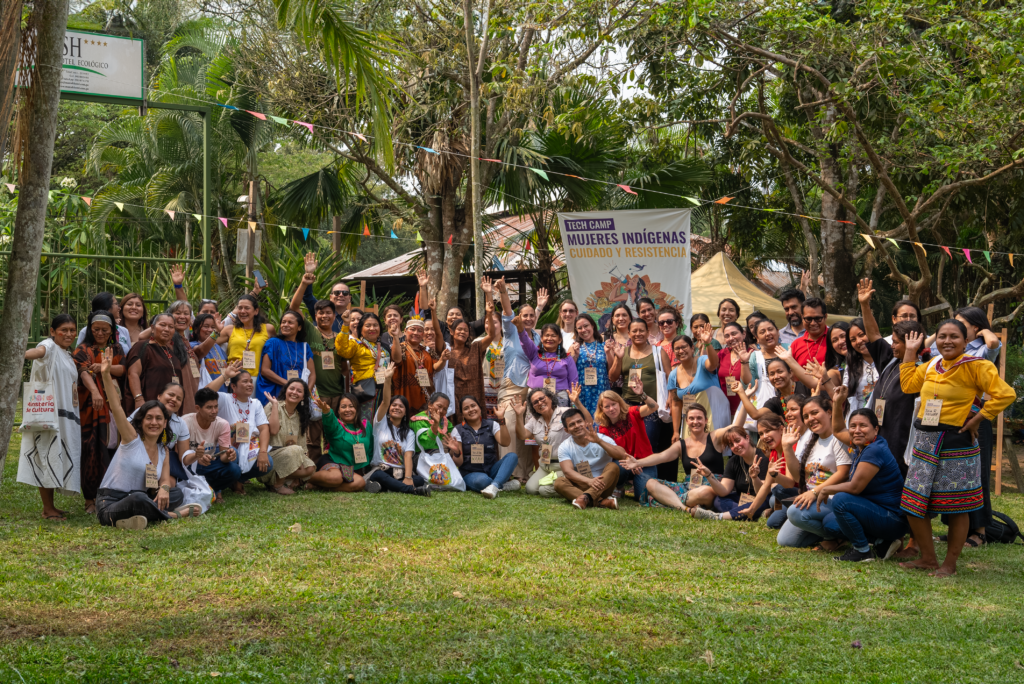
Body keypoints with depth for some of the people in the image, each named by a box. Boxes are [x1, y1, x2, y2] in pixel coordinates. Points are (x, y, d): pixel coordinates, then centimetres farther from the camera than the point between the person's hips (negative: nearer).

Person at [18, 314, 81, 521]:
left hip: (67, 416, 9)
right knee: (48, 456, -7)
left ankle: (50, 506, 20)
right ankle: (47, 509, -2)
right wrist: (24, 354, -56)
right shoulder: (50, 347, -10)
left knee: (56, 460, 12)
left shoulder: (68, 355, 18)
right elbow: (40, 351, -36)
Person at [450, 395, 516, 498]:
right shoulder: (458, 431, 1)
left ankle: (494, 486, -40)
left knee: (512, 456, -25)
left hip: (492, 469, 3)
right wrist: (456, 452, -26)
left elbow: (505, 443, -14)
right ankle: (503, 486, -16)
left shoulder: (491, 425, 6)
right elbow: (458, 463, -3)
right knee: (481, 480, -39)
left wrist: (502, 420, -23)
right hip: (470, 473, -3)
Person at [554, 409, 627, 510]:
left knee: (613, 466, -26)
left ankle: (586, 497, -47)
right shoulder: (564, 447, 0)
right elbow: (567, 471, -16)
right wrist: (589, 481, -34)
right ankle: (601, 501, -43)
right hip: (581, 487, 0)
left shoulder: (603, 439, -2)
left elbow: (622, 455, -19)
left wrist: (599, 441, -31)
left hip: (603, 487, 0)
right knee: (559, 483, -27)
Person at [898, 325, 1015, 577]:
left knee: (957, 508, 2)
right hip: (925, 442, 7)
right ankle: (928, 559, 20)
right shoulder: (932, 366, 12)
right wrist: (910, 350, 20)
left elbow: (1005, 394, -16)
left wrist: (977, 419, -14)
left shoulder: (976, 366, -10)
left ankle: (949, 564, 15)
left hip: (956, 444, -7)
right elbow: (907, 383, 24)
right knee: (912, 504, 7)